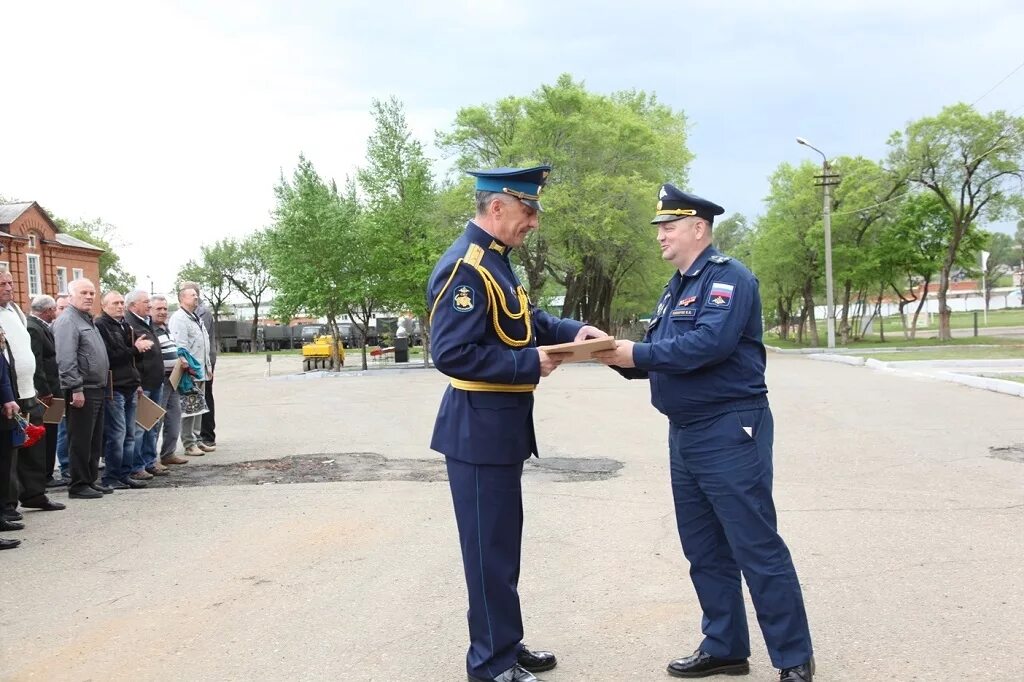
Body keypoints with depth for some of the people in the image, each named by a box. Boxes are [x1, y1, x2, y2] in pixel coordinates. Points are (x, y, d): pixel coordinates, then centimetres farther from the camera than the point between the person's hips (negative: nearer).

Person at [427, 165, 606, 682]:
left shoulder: (494, 261, 13)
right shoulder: (465, 267, -20)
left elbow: (525, 321, 20)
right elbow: (453, 353, -27)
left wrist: (572, 330, 3)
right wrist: (530, 363, -22)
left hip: (501, 425, 10)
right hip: (479, 428, -10)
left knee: (502, 544, 19)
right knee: (490, 549, 1)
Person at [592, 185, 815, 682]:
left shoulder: (729, 278, -11)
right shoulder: (676, 288, 16)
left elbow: (710, 342, -26)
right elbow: (662, 357, 13)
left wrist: (638, 354, -21)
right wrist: (622, 357, -6)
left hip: (730, 433, -9)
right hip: (684, 434, 9)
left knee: (757, 549, -4)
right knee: (704, 551, 14)